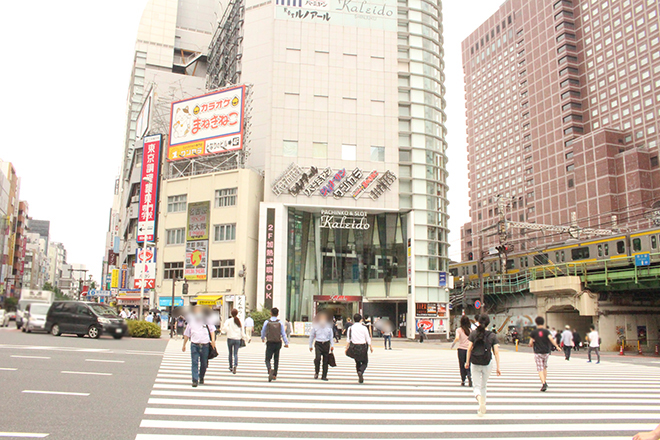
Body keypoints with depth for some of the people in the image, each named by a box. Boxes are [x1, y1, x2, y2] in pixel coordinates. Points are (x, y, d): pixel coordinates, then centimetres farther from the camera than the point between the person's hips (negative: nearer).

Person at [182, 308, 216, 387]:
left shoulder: (206, 321, 3)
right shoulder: (191, 322, 10)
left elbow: (212, 330, 7)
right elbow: (186, 335, 18)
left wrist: (213, 340, -7)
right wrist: (184, 345, 20)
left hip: (205, 345, 0)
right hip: (194, 345, 0)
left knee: (204, 364, 10)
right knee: (195, 363, -7)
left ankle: (201, 378, 31)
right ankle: (195, 380, -5)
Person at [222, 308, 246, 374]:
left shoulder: (229, 321, -3)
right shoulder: (239, 321, 4)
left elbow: (224, 327, -19)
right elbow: (242, 331, 5)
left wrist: (227, 331, 0)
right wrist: (243, 338, 16)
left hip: (230, 338, -1)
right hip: (237, 339, 1)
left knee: (230, 353, 13)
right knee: (235, 354, 0)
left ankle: (231, 367, 22)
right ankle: (235, 365, -23)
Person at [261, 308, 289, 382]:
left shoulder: (267, 322, -3)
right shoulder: (280, 323, -1)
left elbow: (263, 332, 10)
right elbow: (283, 334, -4)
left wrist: (263, 338, 30)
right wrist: (286, 343, 0)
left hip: (270, 343, -2)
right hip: (278, 343, 2)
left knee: (268, 359, 2)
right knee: (276, 360, 15)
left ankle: (270, 370, -27)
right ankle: (274, 375, 19)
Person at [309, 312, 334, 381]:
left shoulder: (329, 327, 4)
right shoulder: (315, 326, 1)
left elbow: (331, 336, 13)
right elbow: (311, 336, 11)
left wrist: (332, 345, 7)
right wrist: (310, 345, 14)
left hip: (326, 344, 2)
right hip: (318, 344, -2)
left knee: (325, 360, 2)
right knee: (318, 358, -19)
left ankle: (324, 376, 13)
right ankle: (316, 372, 5)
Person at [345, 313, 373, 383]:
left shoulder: (350, 328, 0)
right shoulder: (364, 327, -6)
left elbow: (348, 339, -1)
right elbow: (368, 338, -2)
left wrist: (347, 348, 5)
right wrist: (371, 347, 9)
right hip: (363, 346, -2)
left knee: (357, 362, 18)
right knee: (365, 362, 9)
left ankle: (360, 378, 16)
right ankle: (361, 372, -20)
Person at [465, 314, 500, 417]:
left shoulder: (473, 334, -1)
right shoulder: (493, 336, -2)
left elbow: (469, 348, -2)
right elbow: (496, 352, -4)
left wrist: (467, 362, 7)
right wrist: (498, 367, 0)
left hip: (475, 363, -1)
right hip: (487, 364, 1)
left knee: (477, 386, 6)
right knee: (483, 386, 18)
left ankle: (480, 400, -25)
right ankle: (482, 409, 24)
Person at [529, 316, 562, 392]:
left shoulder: (534, 332, -2)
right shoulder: (546, 331, 0)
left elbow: (530, 343, -4)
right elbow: (551, 339, -18)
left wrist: (532, 345, 18)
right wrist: (557, 346, -18)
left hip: (538, 353, -2)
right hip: (546, 352, 2)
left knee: (540, 369, -3)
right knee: (545, 367, 23)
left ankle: (543, 383, -19)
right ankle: (545, 382, 23)